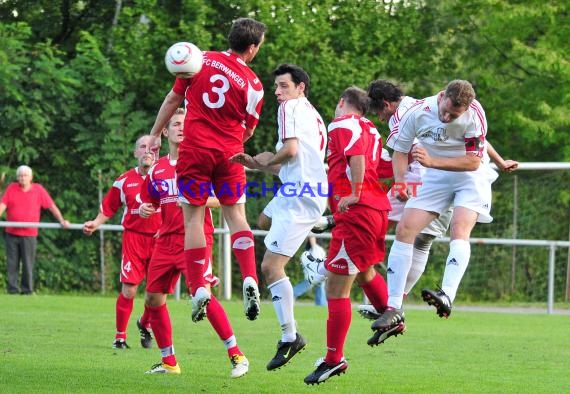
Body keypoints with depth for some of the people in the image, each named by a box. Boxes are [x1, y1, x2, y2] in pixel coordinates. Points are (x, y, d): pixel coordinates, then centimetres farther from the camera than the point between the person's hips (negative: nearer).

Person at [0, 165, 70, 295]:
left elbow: (51, 206, 3)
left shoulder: (38, 190, 2)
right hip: (11, 234, 2)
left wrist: (62, 220, -6)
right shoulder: (11, 188, 5)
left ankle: (27, 291, 6)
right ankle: (13, 290, 7)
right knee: (12, 264, 3)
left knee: (28, 264, 0)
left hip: (29, 234, -1)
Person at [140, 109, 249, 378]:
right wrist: (144, 209, 1)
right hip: (166, 241, 6)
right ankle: (168, 362, 18)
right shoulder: (157, 169, 13)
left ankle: (236, 355, -14)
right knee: (153, 299, 4)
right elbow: (150, 202, 24)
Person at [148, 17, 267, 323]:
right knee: (235, 215, 11)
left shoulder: (202, 60, -1)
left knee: (194, 218, 3)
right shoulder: (253, 85, -2)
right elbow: (248, 131, 8)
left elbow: (172, 100, 5)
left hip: (195, 149, 0)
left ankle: (199, 288, -4)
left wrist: (154, 135, 15)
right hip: (229, 154, 0)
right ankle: (249, 279, -6)